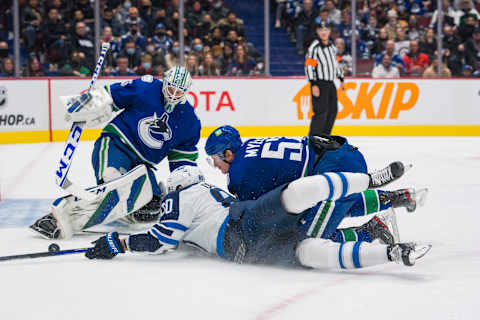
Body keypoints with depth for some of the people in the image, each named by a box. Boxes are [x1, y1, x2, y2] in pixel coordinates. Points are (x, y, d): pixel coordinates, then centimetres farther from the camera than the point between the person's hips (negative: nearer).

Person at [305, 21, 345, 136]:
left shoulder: (332, 46, 13)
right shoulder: (314, 47, -12)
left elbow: (336, 63, 25)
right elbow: (309, 66, -17)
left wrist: (341, 79, 24)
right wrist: (314, 85, -22)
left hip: (330, 83, 8)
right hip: (319, 83, -8)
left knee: (333, 110, 12)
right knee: (321, 111, -16)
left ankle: (324, 136, 24)